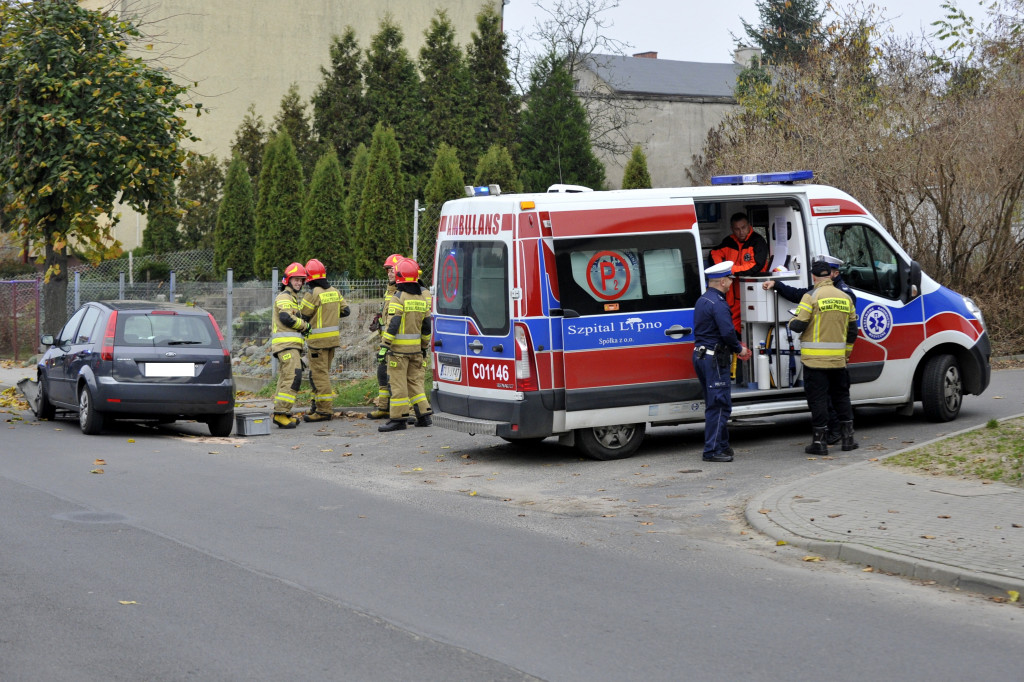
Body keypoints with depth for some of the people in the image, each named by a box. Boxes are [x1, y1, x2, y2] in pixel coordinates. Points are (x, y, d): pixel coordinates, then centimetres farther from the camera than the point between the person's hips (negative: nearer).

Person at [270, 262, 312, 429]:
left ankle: (281, 414, 11)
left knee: (285, 379, 10)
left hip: (290, 345, 11)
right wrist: (306, 326, -10)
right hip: (287, 344, -11)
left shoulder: (292, 297, 26)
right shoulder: (285, 297, -7)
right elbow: (286, 318, -20)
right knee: (293, 377, -18)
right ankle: (281, 413, -23)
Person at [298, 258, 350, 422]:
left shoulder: (313, 294, -16)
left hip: (318, 340, -8)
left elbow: (302, 316, -11)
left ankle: (324, 410, -4)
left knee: (319, 374, -4)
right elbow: (345, 311, 12)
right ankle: (318, 406, 24)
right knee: (323, 373, 17)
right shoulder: (335, 292, 7)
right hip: (333, 338, 8)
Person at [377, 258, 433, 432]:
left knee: (398, 383, -3)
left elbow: (392, 325, -17)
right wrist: (424, 347, 24)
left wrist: (384, 346, -16)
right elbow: (426, 326, 15)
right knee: (415, 381, 14)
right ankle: (423, 415, 12)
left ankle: (398, 418, -2)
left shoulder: (398, 298, -12)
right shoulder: (423, 298, 10)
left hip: (398, 348, -7)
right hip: (416, 348, 7)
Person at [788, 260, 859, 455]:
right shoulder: (845, 298, 9)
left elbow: (798, 325, -13)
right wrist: (846, 353, 26)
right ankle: (848, 437, 20)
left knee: (817, 398, 0)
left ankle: (819, 441, 0)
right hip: (838, 358, 5)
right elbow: (852, 330, 14)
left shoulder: (811, 296, -9)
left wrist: (791, 322, 10)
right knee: (841, 396, 17)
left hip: (815, 358, -5)